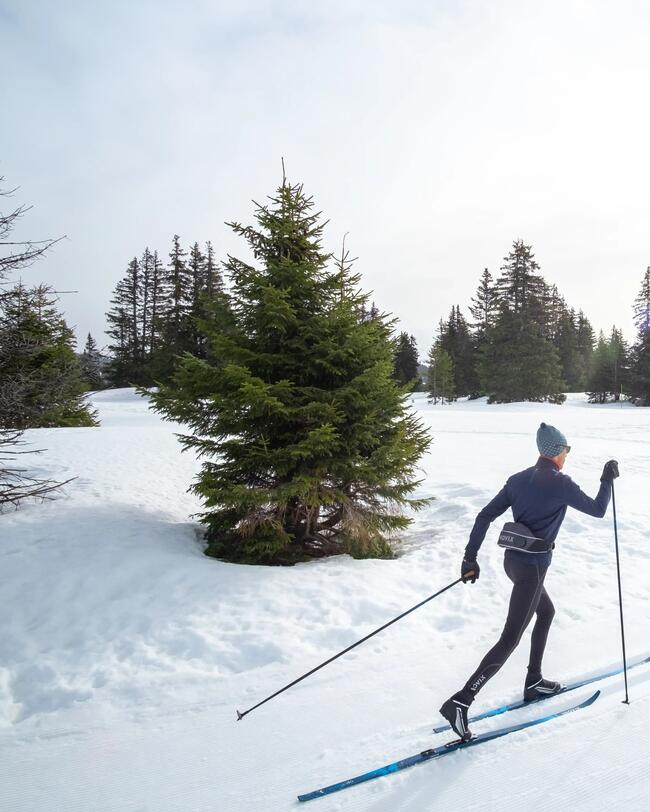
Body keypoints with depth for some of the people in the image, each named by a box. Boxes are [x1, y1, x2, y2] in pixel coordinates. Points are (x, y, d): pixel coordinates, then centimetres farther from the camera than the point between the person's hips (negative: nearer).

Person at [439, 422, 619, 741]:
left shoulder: (518, 479, 5)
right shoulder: (561, 484, -12)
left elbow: (485, 515, 1)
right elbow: (597, 510, 0)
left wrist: (470, 557, 3)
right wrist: (607, 480, 16)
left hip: (512, 559, 8)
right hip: (532, 567, -8)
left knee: (547, 612, 30)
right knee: (510, 639, -4)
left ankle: (533, 683, 38)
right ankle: (460, 702, -11)